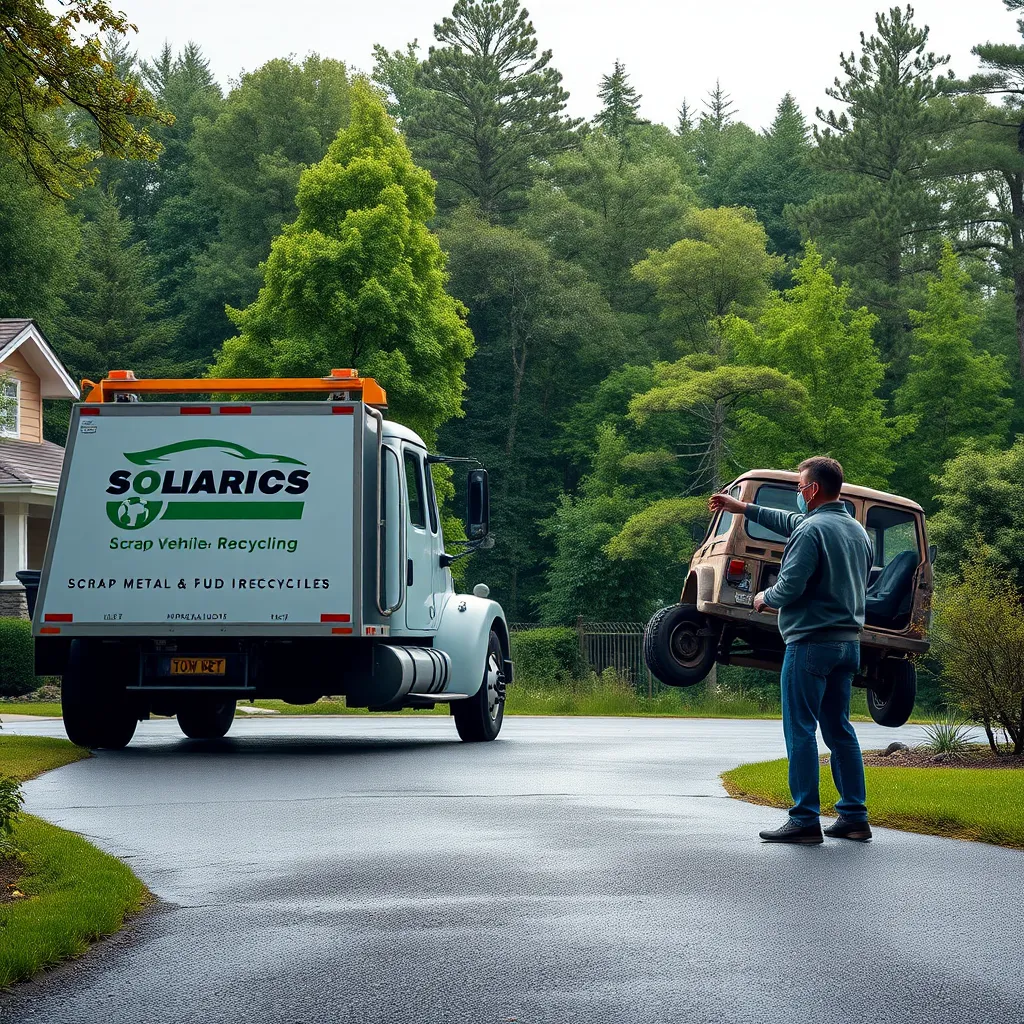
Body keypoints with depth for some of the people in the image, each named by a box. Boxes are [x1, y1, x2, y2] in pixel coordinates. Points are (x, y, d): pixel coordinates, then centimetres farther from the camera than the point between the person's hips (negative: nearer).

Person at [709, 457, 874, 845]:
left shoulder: (812, 531, -14)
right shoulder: (857, 530, 16)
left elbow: (790, 586, -21)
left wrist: (764, 598, 2)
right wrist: (744, 508, 35)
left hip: (811, 643, -9)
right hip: (848, 643, 9)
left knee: (800, 730, -5)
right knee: (839, 729, 13)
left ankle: (805, 820, -7)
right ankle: (854, 816, 12)